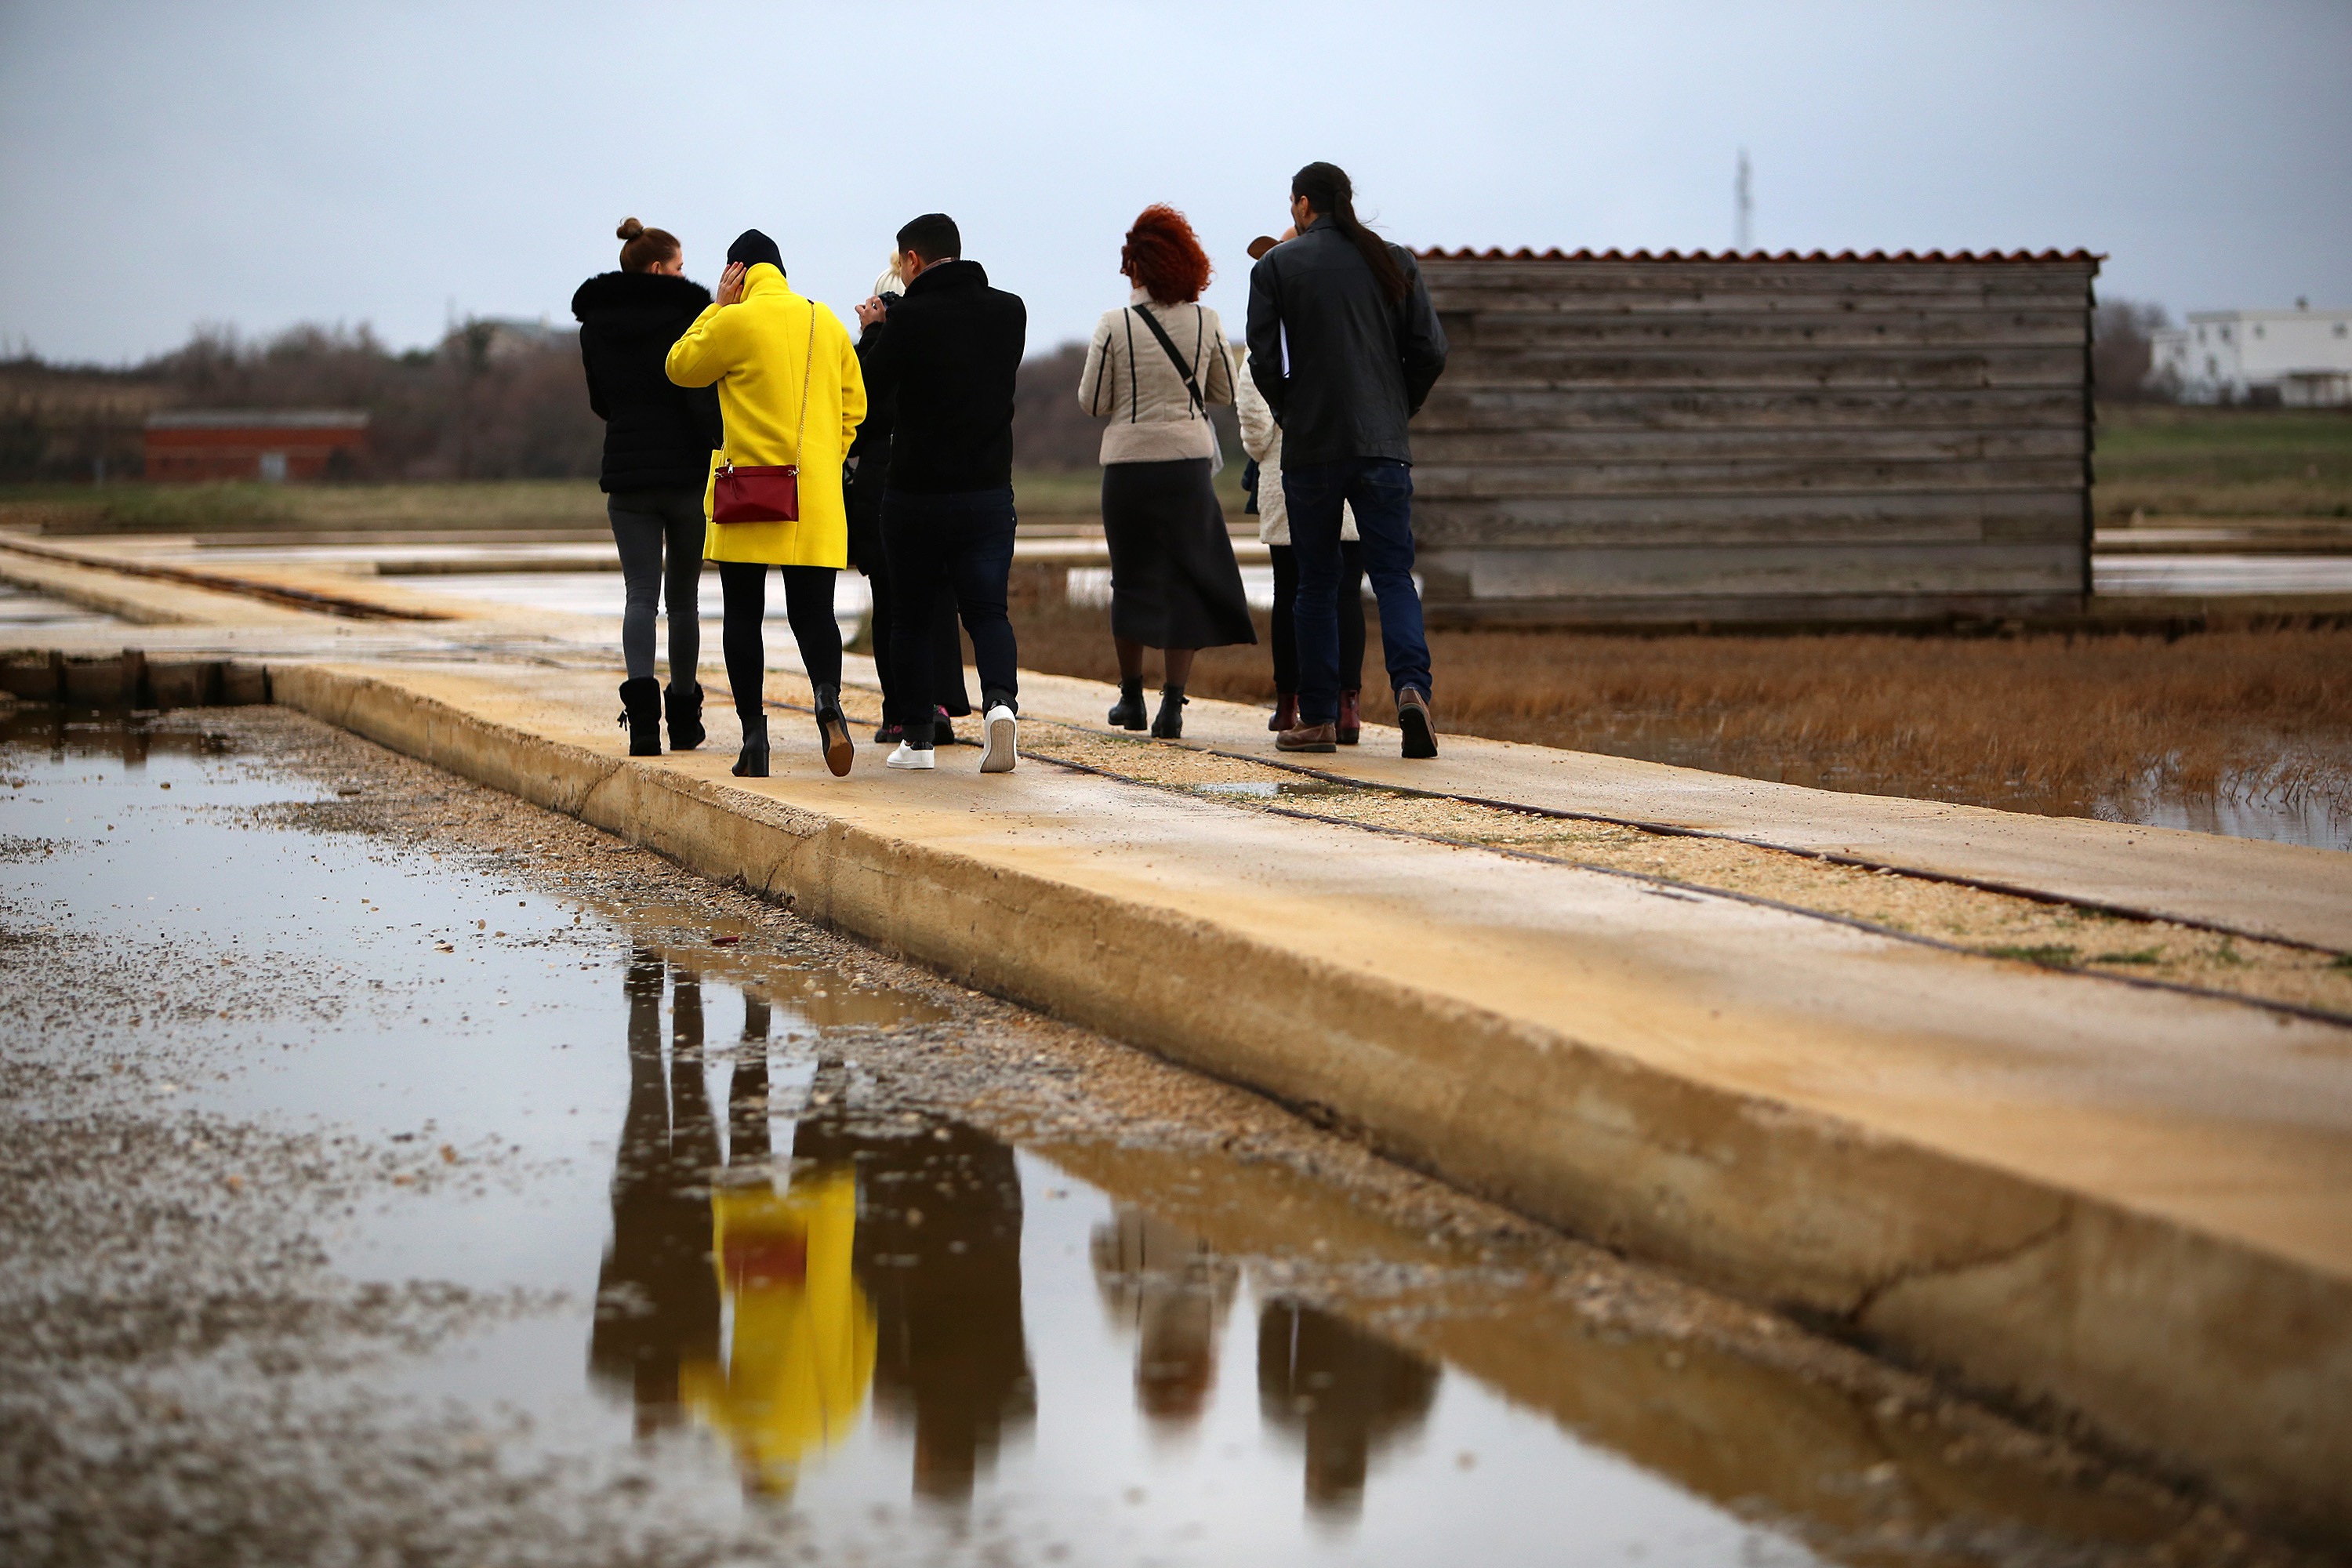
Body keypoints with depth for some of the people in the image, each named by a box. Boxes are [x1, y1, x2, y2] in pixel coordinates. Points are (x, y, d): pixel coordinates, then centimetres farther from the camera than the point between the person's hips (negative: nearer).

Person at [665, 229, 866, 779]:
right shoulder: (827, 322, 8)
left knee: (743, 615, 5)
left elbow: (680, 366, 9)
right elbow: (853, 405, 13)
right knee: (813, 610, 4)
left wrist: (717, 306, 10)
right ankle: (828, 698, -25)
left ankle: (754, 733, 0)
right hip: (816, 501, 3)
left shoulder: (734, 322, -7)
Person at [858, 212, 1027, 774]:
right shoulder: (1009, 311, 2)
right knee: (987, 609, 5)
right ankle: (1000, 700, -22)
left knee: (911, 616, 11)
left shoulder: (910, 317, -12)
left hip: (916, 491, -3)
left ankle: (916, 737, 13)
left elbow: (871, 386, -3)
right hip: (990, 491, 3)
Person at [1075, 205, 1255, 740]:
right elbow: (1224, 392, 11)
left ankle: (1131, 696, 21)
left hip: (1128, 463, -1)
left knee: (1131, 577, 13)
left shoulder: (1114, 325, -5)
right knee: (1184, 579, 4)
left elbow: (1092, 402, -1)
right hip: (1188, 460, 1)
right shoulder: (1206, 323, 0)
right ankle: (1172, 702, -5)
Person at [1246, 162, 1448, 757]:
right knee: (1393, 576, 1)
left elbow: (1265, 361, -5)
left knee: (1316, 584, 7)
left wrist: (1291, 414, 11)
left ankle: (1317, 719, 7)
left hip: (1311, 446, -1)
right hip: (1383, 444, 1)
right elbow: (1430, 352, 3)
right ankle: (1411, 686, -22)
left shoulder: (1276, 266, 0)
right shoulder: (1394, 262, 7)